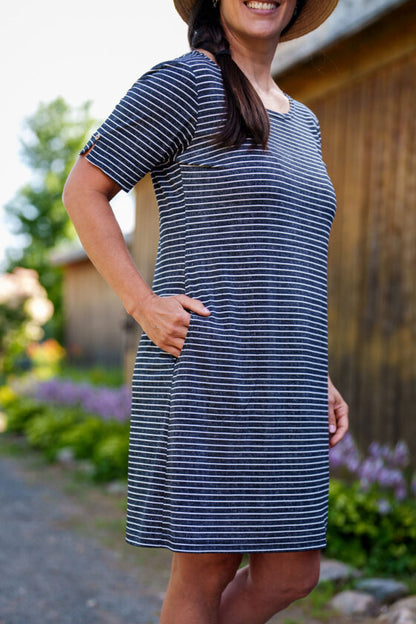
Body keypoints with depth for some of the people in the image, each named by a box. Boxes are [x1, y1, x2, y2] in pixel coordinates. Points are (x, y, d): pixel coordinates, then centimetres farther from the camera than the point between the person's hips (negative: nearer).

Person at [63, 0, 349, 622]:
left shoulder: (302, 122, 19)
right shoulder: (185, 80, -4)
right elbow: (83, 189, -3)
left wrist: (319, 378, 17)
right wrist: (143, 303, -13)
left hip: (277, 386, 8)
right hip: (206, 373, -7)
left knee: (291, 573, 9)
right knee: (206, 572, 3)